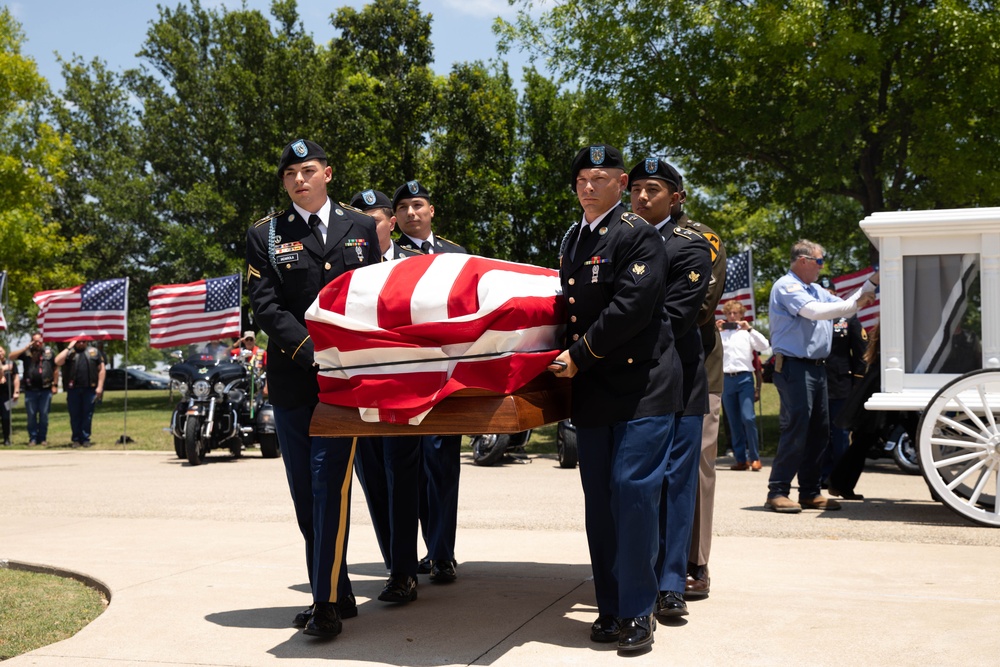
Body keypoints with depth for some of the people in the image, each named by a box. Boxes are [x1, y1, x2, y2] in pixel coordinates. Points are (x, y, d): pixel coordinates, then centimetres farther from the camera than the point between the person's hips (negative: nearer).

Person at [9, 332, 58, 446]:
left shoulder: (49, 352, 5)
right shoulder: (26, 353, 5)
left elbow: (55, 369, 9)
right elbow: (11, 357, -7)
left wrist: (55, 384, 3)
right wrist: (25, 348, -12)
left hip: (46, 390, 0)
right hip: (30, 390, 1)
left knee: (44, 415, 4)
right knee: (31, 415, 4)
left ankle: (43, 438, 12)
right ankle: (33, 438, 11)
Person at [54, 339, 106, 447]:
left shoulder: (94, 351, 12)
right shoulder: (69, 352, 10)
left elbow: (101, 369, 9)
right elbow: (58, 362, -8)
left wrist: (100, 386, 1)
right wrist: (69, 348, -6)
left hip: (90, 389, 0)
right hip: (73, 389, 0)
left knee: (87, 415, 2)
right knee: (75, 415, 3)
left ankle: (85, 439, 8)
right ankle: (76, 439, 10)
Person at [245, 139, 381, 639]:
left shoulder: (360, 228, 11)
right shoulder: (265, 235, 8)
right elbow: (265, 306, -1)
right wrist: (313, 350, -14)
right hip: (291, 381, 2)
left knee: (331, 486, -9)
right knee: (305, 494, 7)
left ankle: (328, 603, -5)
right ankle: (334, 593, 18)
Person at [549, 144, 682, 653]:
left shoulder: (638, 236, -8)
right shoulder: (571, 240, 17)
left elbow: (631, 309, -18)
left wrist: (580, 356, -13)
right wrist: (566, 357, 11)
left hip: (641, 384, -7)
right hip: (591, 388, 7)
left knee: (633, 489, -9)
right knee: (598, 498, 8)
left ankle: (637, 612, 1)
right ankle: (611, 608, 18)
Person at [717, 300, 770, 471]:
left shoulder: (747, 333, 11)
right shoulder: (720, 333, 16)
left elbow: (764, 346, -2)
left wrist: (750, 329, -6)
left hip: (744, 377, -3)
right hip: (726, 379, 3)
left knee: (748, 418, -15)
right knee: (733, 422, 3)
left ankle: (754, 457, -6)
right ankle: (741, 459, 8)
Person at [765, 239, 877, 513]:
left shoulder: (815, 290, 21)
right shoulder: (786, 286, -8)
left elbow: (844, 307, 29)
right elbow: (815, 311, -22)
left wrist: (871, 283, 20)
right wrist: (856, 303, -16)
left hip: (816, 367, 10)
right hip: (794, 366, -10)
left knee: (819, 430, 10)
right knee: (796, 429, -12)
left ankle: (810, 492, 16)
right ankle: (777, 492, -7)